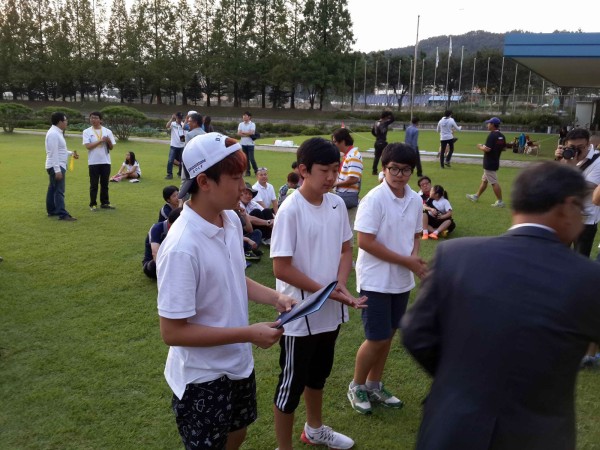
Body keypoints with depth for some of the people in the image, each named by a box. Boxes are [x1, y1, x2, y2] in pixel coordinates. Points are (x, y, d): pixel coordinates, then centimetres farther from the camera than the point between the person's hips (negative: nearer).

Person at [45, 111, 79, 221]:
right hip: (56, 166, -10)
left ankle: (51, 211, 25)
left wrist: (71, 153, 13)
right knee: (59, 190, -12)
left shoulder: (57, 133, 14)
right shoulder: (53, 134, -18)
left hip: (58, 166, 10)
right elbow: (53, 153, -23)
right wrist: (57, 170, -25)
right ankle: (62, 214, -14)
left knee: (53, 189, 16)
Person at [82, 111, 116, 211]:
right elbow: (88, 146, -12)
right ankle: (93, 204, 10)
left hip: (106, 161, 2)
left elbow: (111, 147, 6)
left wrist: (109, 141, -15)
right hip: (93, 162, -2)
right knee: (94, 184, 3)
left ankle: (105, 203, 19)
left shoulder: (107, 131, 5)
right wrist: (100, 140, -15)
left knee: (105, 183, 10)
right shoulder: (87, 131, -1)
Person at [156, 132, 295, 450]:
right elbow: (172, 332, -26)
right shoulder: (182, 248, -30)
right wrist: (249, 334, -25)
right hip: (202, 378, -7)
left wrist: (274, 298, -7)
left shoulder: (232, 220, -6)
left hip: (239, 363, 7)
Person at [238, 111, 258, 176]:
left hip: (250, 143, -4)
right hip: (243, 143, 4)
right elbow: (239, 133, -2)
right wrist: (247, 134, -13)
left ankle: (256, 171, 4)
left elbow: (252, 132, -17)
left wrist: (243, 132, -7)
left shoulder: (252, 124, -3)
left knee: (251, 158, -9)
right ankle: (247, 171, 14)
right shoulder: (241, 124, 9)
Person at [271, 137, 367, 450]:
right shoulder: (290, 211, -20)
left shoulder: (337, 204, 0)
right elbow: (281, 268, -20)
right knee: (292, 383, 8)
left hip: (330, 312, 7)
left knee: (318, 375, 26)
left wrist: (340, 285, -9)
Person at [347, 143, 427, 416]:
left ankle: (374, 385, 34)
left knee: (388, 335, 16)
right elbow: (365, 241, -21)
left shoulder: (415, 200, 2)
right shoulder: (374, 199, -17)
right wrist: (406, 261, -19)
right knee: (376, 339, 0)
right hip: (376, 280, -6)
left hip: (402, 280, 6)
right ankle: (357, 386, 24)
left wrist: (415, 256, -8)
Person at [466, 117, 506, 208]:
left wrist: (480, 147, -7)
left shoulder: (492, 135, -20)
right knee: (484, 180, 19)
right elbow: (504, 148, 14)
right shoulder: (501, 136, 7)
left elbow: (487, 149, -25)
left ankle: (500, 202, -1)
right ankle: (476, 196, 31)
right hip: (495, 162, 9)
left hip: (489, 163, -9)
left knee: (494, 182, -4)